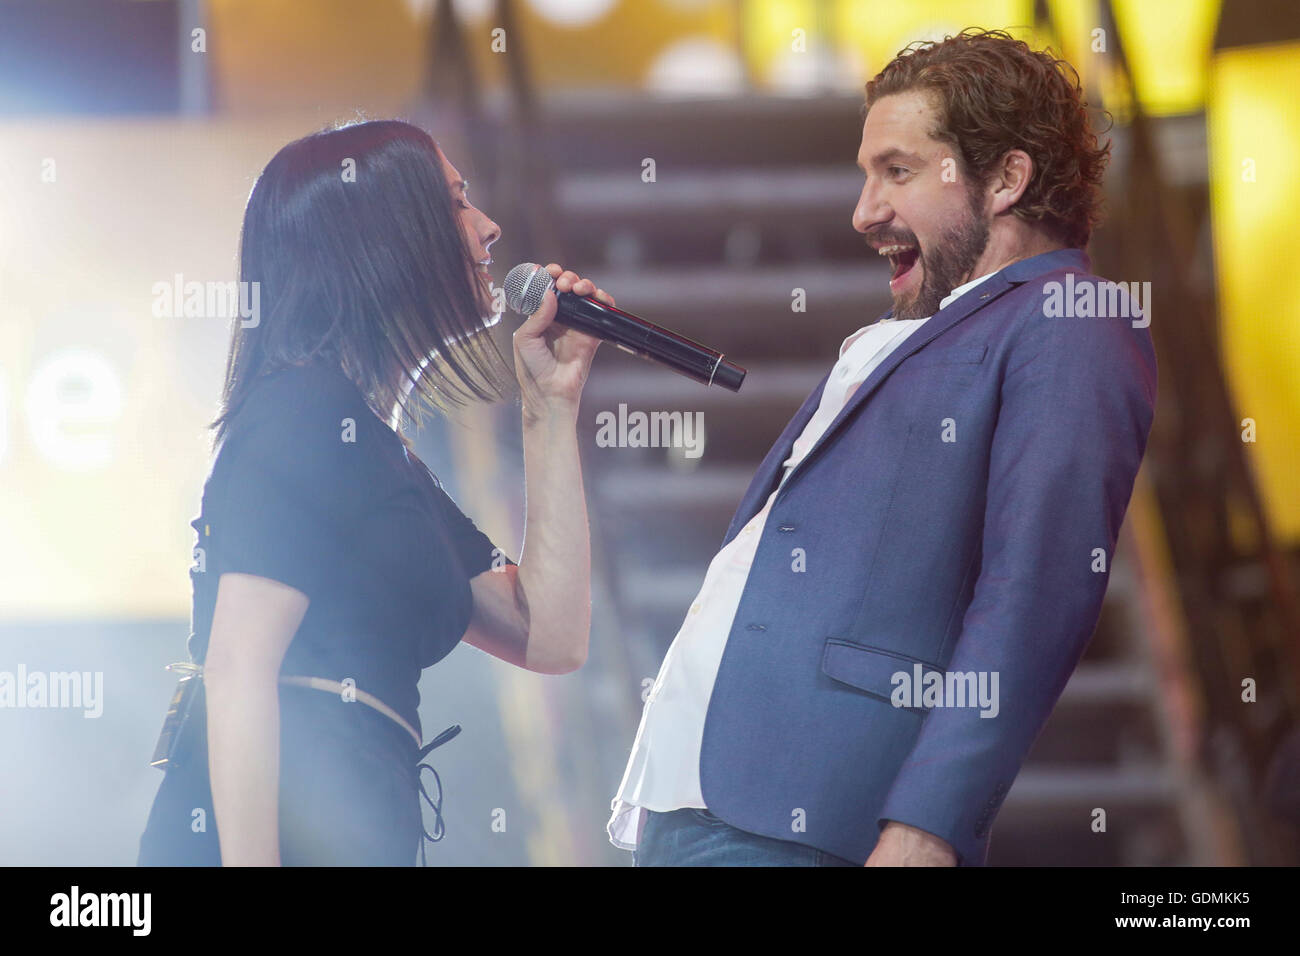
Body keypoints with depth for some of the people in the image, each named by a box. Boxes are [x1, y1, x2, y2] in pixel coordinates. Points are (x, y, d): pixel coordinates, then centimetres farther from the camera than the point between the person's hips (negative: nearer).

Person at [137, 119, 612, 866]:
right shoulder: (308, 411, -5)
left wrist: (553, 405, 21)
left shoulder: (385, 456, 23)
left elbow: (552, 638, 19)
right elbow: (238, 665, -16)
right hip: (285, 836, -9)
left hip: (352, 835, 9)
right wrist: (250, 859, -25)